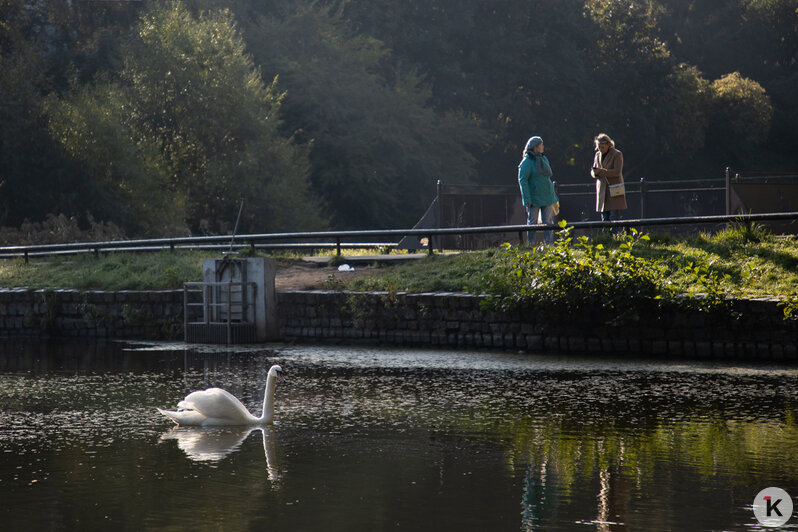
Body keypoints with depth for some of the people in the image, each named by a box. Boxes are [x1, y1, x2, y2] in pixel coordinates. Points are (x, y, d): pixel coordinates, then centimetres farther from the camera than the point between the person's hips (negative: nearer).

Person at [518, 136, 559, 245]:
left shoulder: (544, 159, 14)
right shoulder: (527, 161, -8)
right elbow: (522, 180, -12)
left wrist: (554, 197, 19)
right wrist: (527, 199, -18)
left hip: (547, 197, 6)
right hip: (534, 198, -6)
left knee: (548, 222, 3)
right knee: (532, 222, 2)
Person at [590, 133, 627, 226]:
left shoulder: (617, 154, -5)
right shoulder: (598, 155, 14)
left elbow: (617, 172, -14)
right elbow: (593, 172, 17)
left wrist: (601, 171, -18)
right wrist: (594, 172, -9)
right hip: (602, 189, 6)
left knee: (613, 218, -11)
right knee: (604, 218, 5)